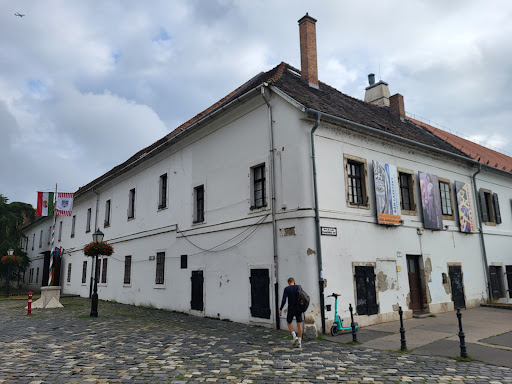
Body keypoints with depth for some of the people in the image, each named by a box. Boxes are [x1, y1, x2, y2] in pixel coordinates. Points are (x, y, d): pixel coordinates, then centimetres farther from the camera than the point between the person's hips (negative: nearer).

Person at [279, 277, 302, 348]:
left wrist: (280, 309, -6)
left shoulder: (286, 289, -5)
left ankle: (294, 336, -1)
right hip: (299, 309, 2)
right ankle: (299, 342, 4)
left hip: (291, 309, -2)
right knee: (299, 325, 6)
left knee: (289, 323, 17)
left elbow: (284, 300, -12)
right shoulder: (298, 288, 2)